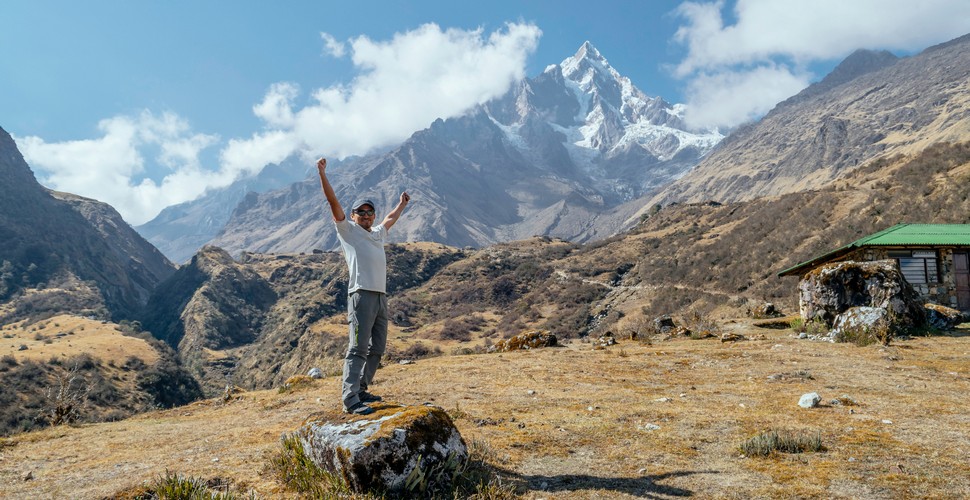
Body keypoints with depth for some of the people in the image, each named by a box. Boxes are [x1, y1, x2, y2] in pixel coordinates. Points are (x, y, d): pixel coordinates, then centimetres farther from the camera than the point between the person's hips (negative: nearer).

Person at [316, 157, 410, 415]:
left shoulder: (378, 233, 24)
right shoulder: (348, 230, 6)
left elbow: (390, 219, 44)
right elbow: (333, 203, -3)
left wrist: (402, 204, 58)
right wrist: (322, 174, -10)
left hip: (381, 297, 8)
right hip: (361, 295, -8)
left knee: (377, 349, 11)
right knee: (358, 348, -12)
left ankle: (360, 390, 22)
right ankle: (350, 400, -12)